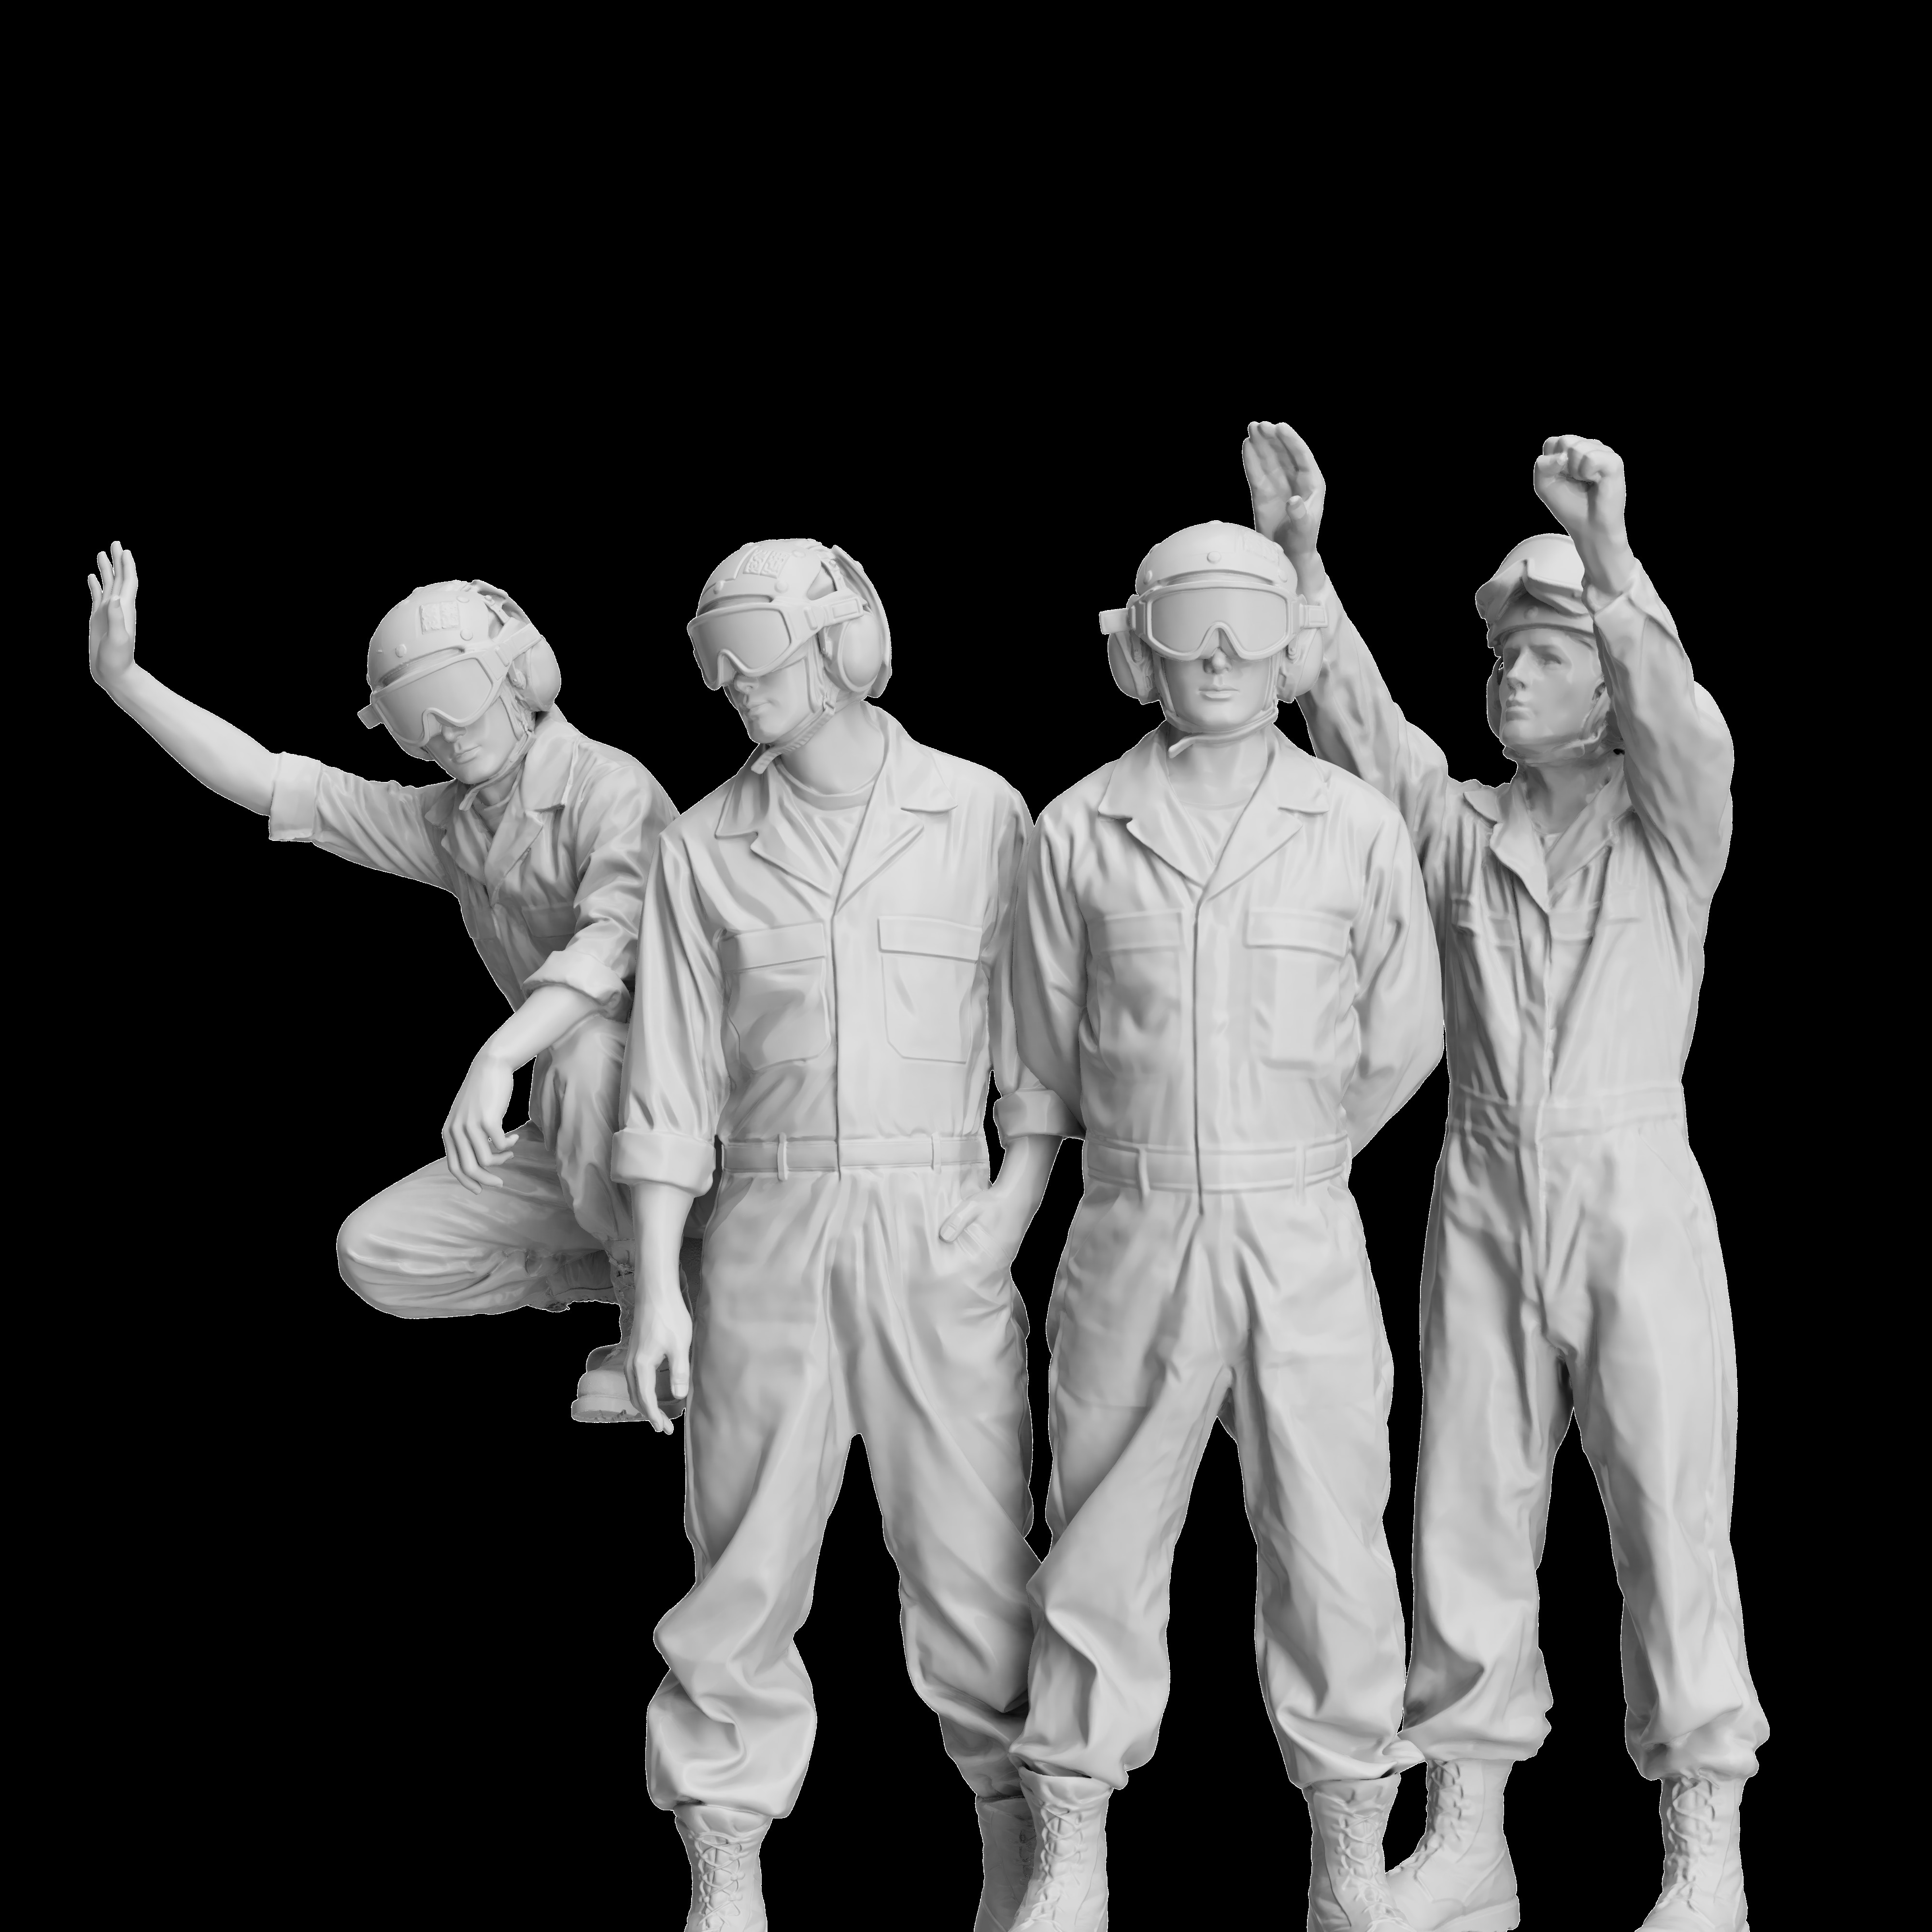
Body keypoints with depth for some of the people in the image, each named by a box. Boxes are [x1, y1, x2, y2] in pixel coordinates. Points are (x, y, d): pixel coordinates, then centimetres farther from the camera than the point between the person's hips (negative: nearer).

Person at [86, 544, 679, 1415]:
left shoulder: (608, 787, -16)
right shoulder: (457, 822, 9)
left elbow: (615, 941, -35)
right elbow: (267, 783, 8)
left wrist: (496, 1061, -48)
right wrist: (123, 677, 0)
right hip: (579, 1145, 7)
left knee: (586, 1048, -39)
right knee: (376, 1255, -3)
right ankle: (635, 1273, 10)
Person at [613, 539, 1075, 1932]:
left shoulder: (983, 817, 1)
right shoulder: (707, 848, 5)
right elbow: (674, 1082, 4)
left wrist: (1018, 1199, -7)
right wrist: (656, 1286, 0)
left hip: (942, 1227, -1)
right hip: (771, 1228, 1)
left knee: (972, 1549, 0)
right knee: (746, 1561, 3)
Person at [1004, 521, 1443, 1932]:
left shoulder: (1359, 828, -1)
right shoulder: (1077, 833, 0)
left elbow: (1404, 1039, 7)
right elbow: (1048, 1046, 10)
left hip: (1304, 1234, 0)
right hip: (1133, 1233, 0)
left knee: (1329, 1536, 4)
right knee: (1102, 1536, 6)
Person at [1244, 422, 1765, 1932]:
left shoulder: (1672, 825, 0)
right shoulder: (1463, 829, 9)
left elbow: (1682, 722, -20)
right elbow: (1363, 724, -5)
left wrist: (1611, 554, -36)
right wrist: (1304, 556, -18)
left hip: (1636, 1196, -3)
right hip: (1481, 1199, 4)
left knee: (1672, 1522, 0)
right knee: (1470, 1521, 7)